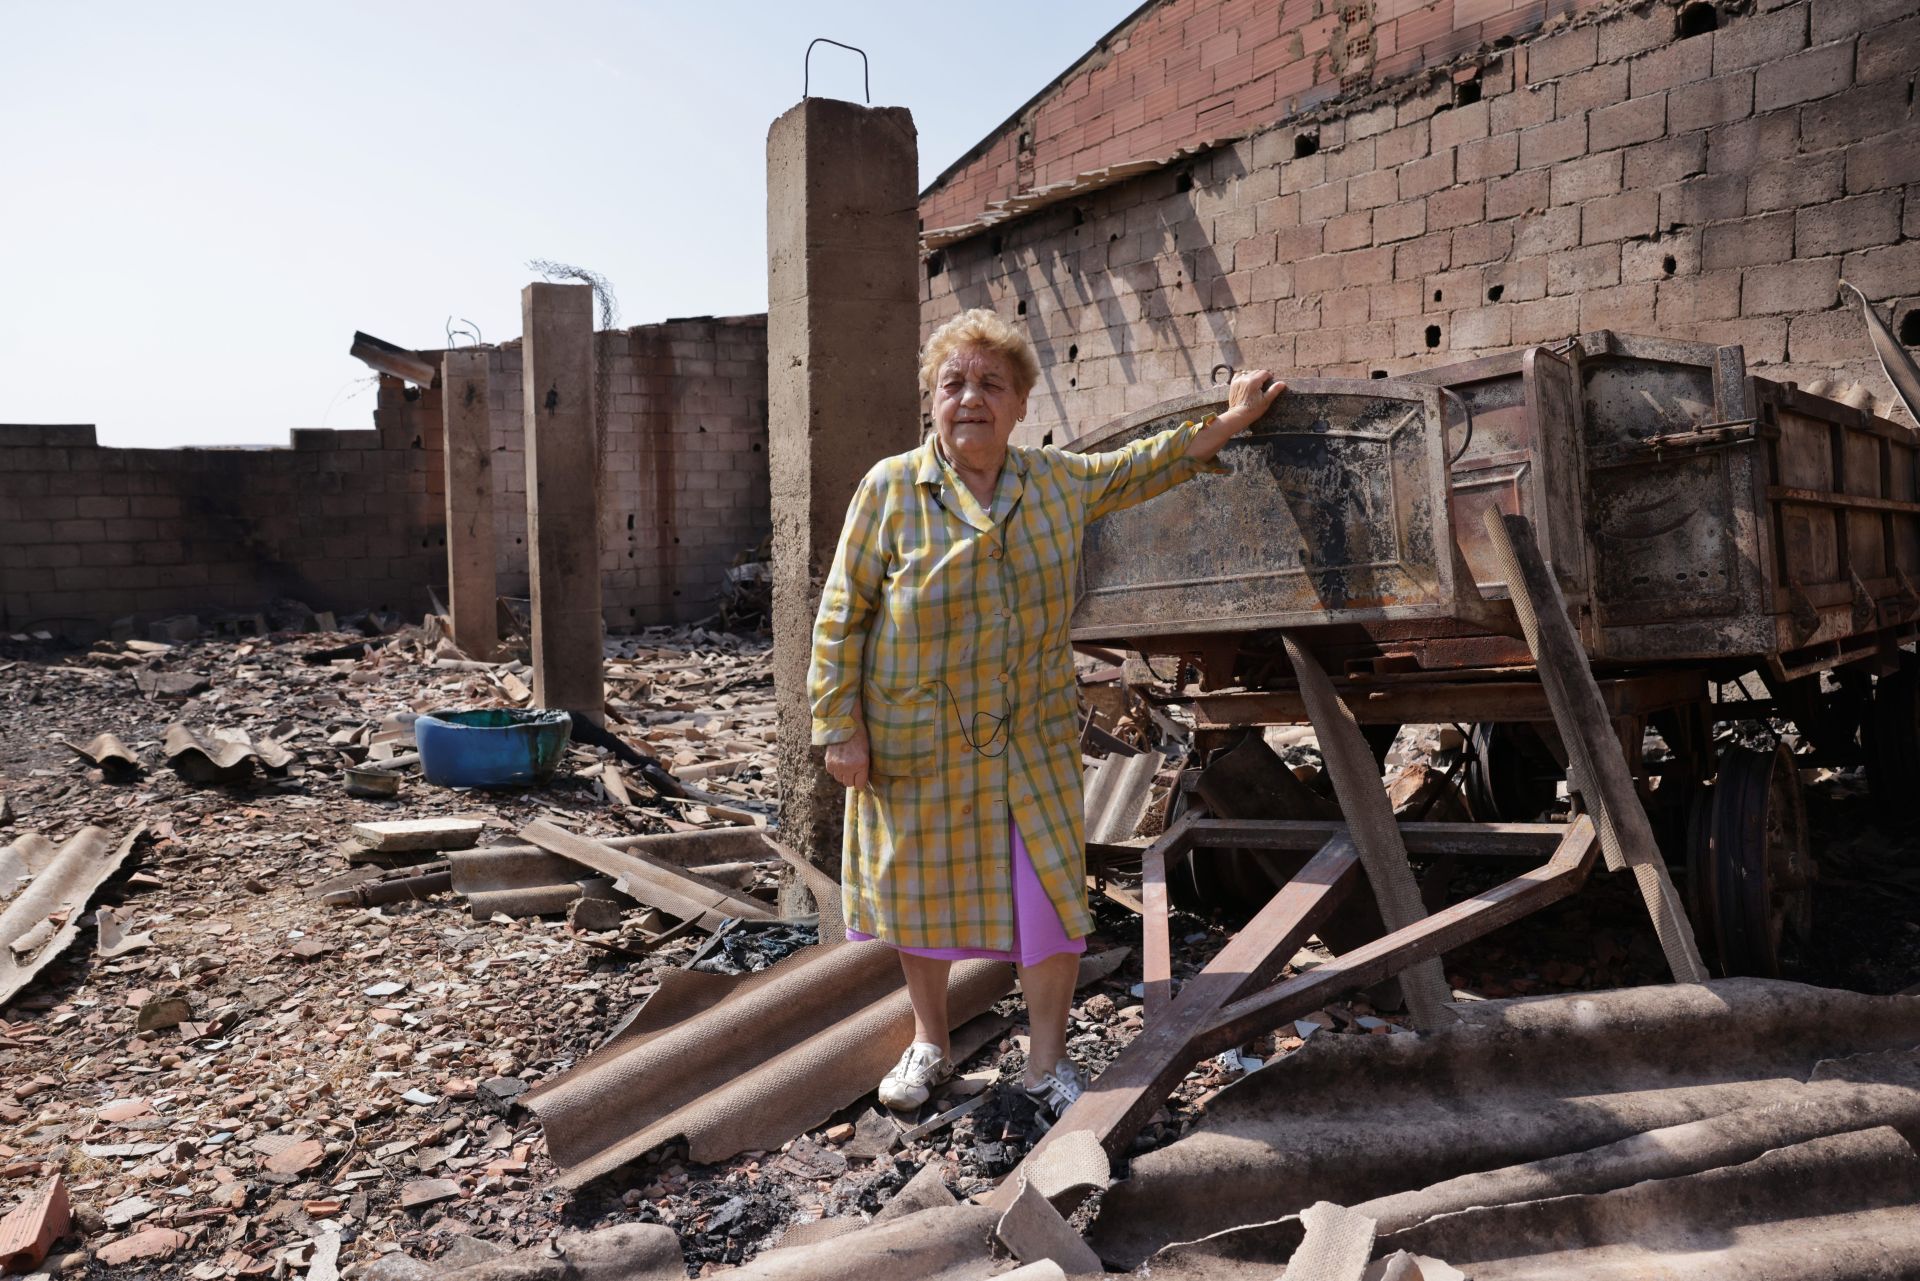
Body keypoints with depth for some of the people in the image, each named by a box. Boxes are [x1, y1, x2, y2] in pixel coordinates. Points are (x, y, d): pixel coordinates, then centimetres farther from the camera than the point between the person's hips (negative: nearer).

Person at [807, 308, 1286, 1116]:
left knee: (1051, 894, 2)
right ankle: (929, 1045, 36)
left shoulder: (1059, 482, 2)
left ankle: (1047, 1062, 22)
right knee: (922, 893, 12)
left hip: (1031, 741, 2)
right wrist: (840, 729, -9)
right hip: (915, 744, -2)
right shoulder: (890, 489, -8)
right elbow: (842, 616, -6)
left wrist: (1227, 422, 19)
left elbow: (1139, 469, 21)